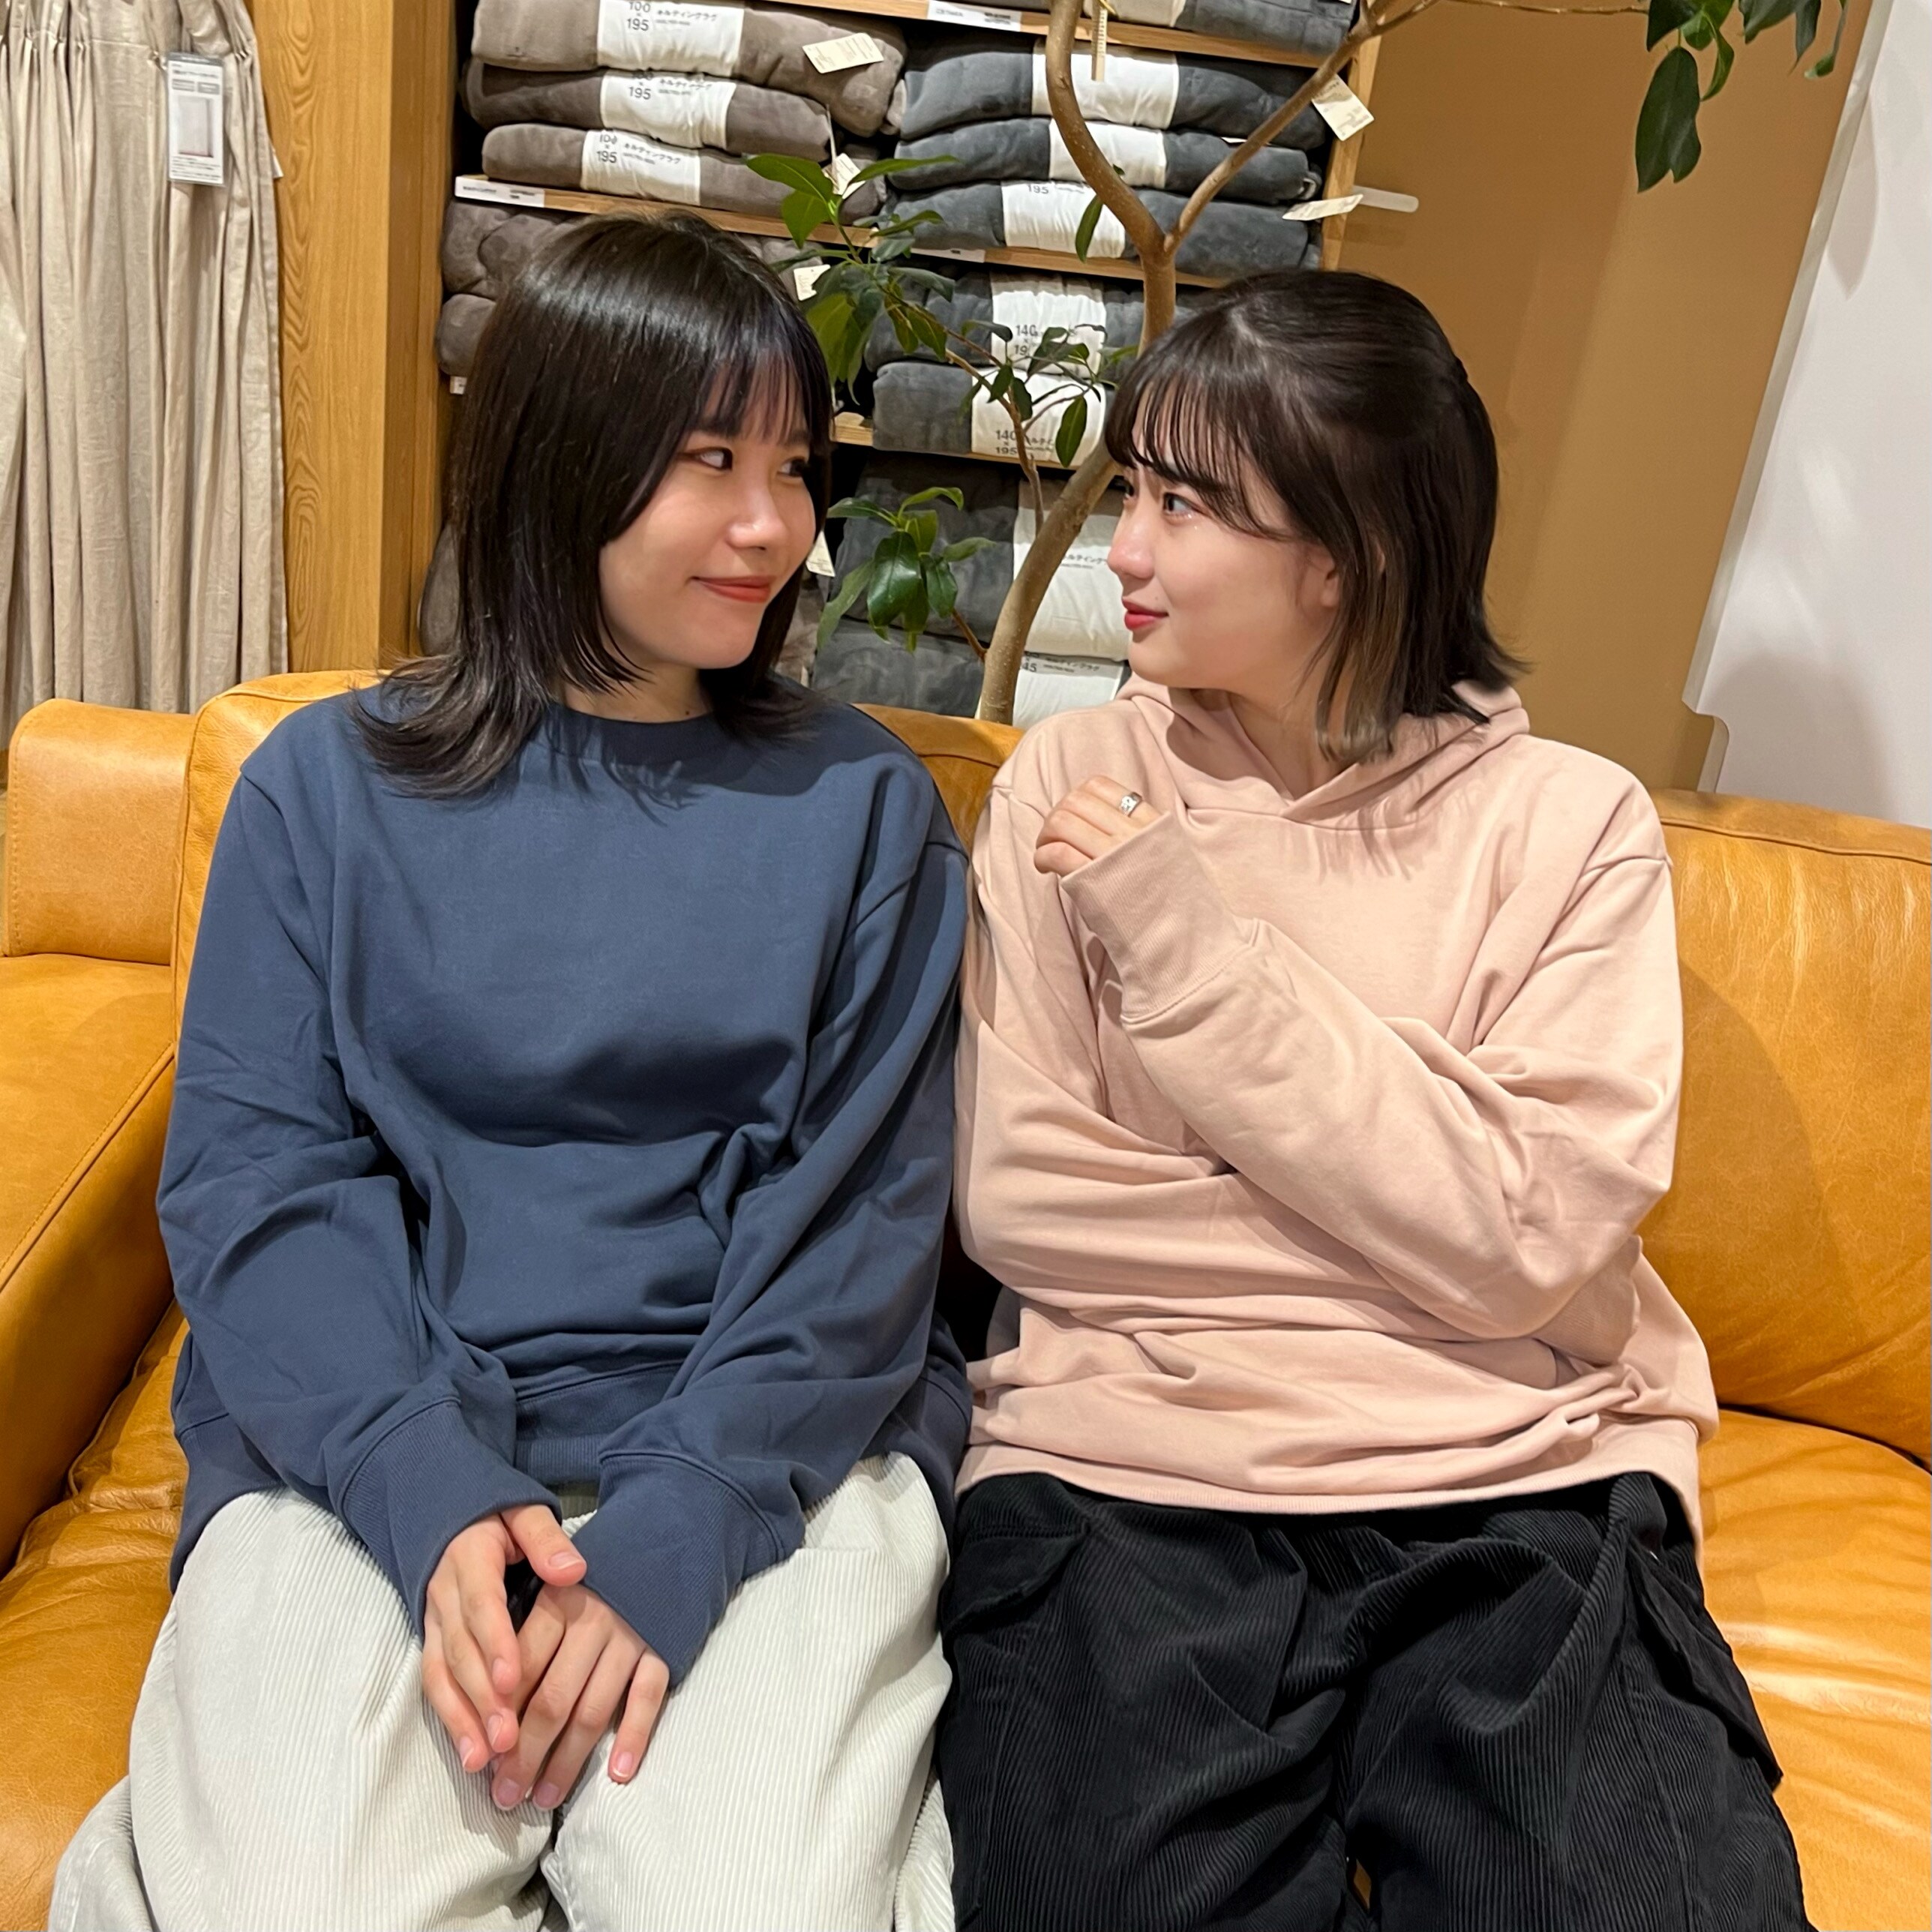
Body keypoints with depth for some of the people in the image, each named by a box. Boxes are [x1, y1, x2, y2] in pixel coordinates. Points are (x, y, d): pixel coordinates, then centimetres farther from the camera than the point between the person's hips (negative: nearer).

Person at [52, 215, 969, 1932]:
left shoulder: (863, 806, 6)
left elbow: (860, 1211, -1)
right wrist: (435, 1497, -16)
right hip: (374, 1445, 1)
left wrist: (669, 1542, -15)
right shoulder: (329, 785, 7)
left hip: (767, 1449, 1)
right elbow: (251, 1175, 0)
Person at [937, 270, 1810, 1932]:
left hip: (1521, 1492, 1)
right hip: (1124, 1477, 0)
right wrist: (1403, 1218, -5)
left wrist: (1197, 952, -11)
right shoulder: (1073, 781, 5)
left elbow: (1530, 1246, -9)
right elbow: (1009, 1201, -3)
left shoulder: (1569, 820, 2)